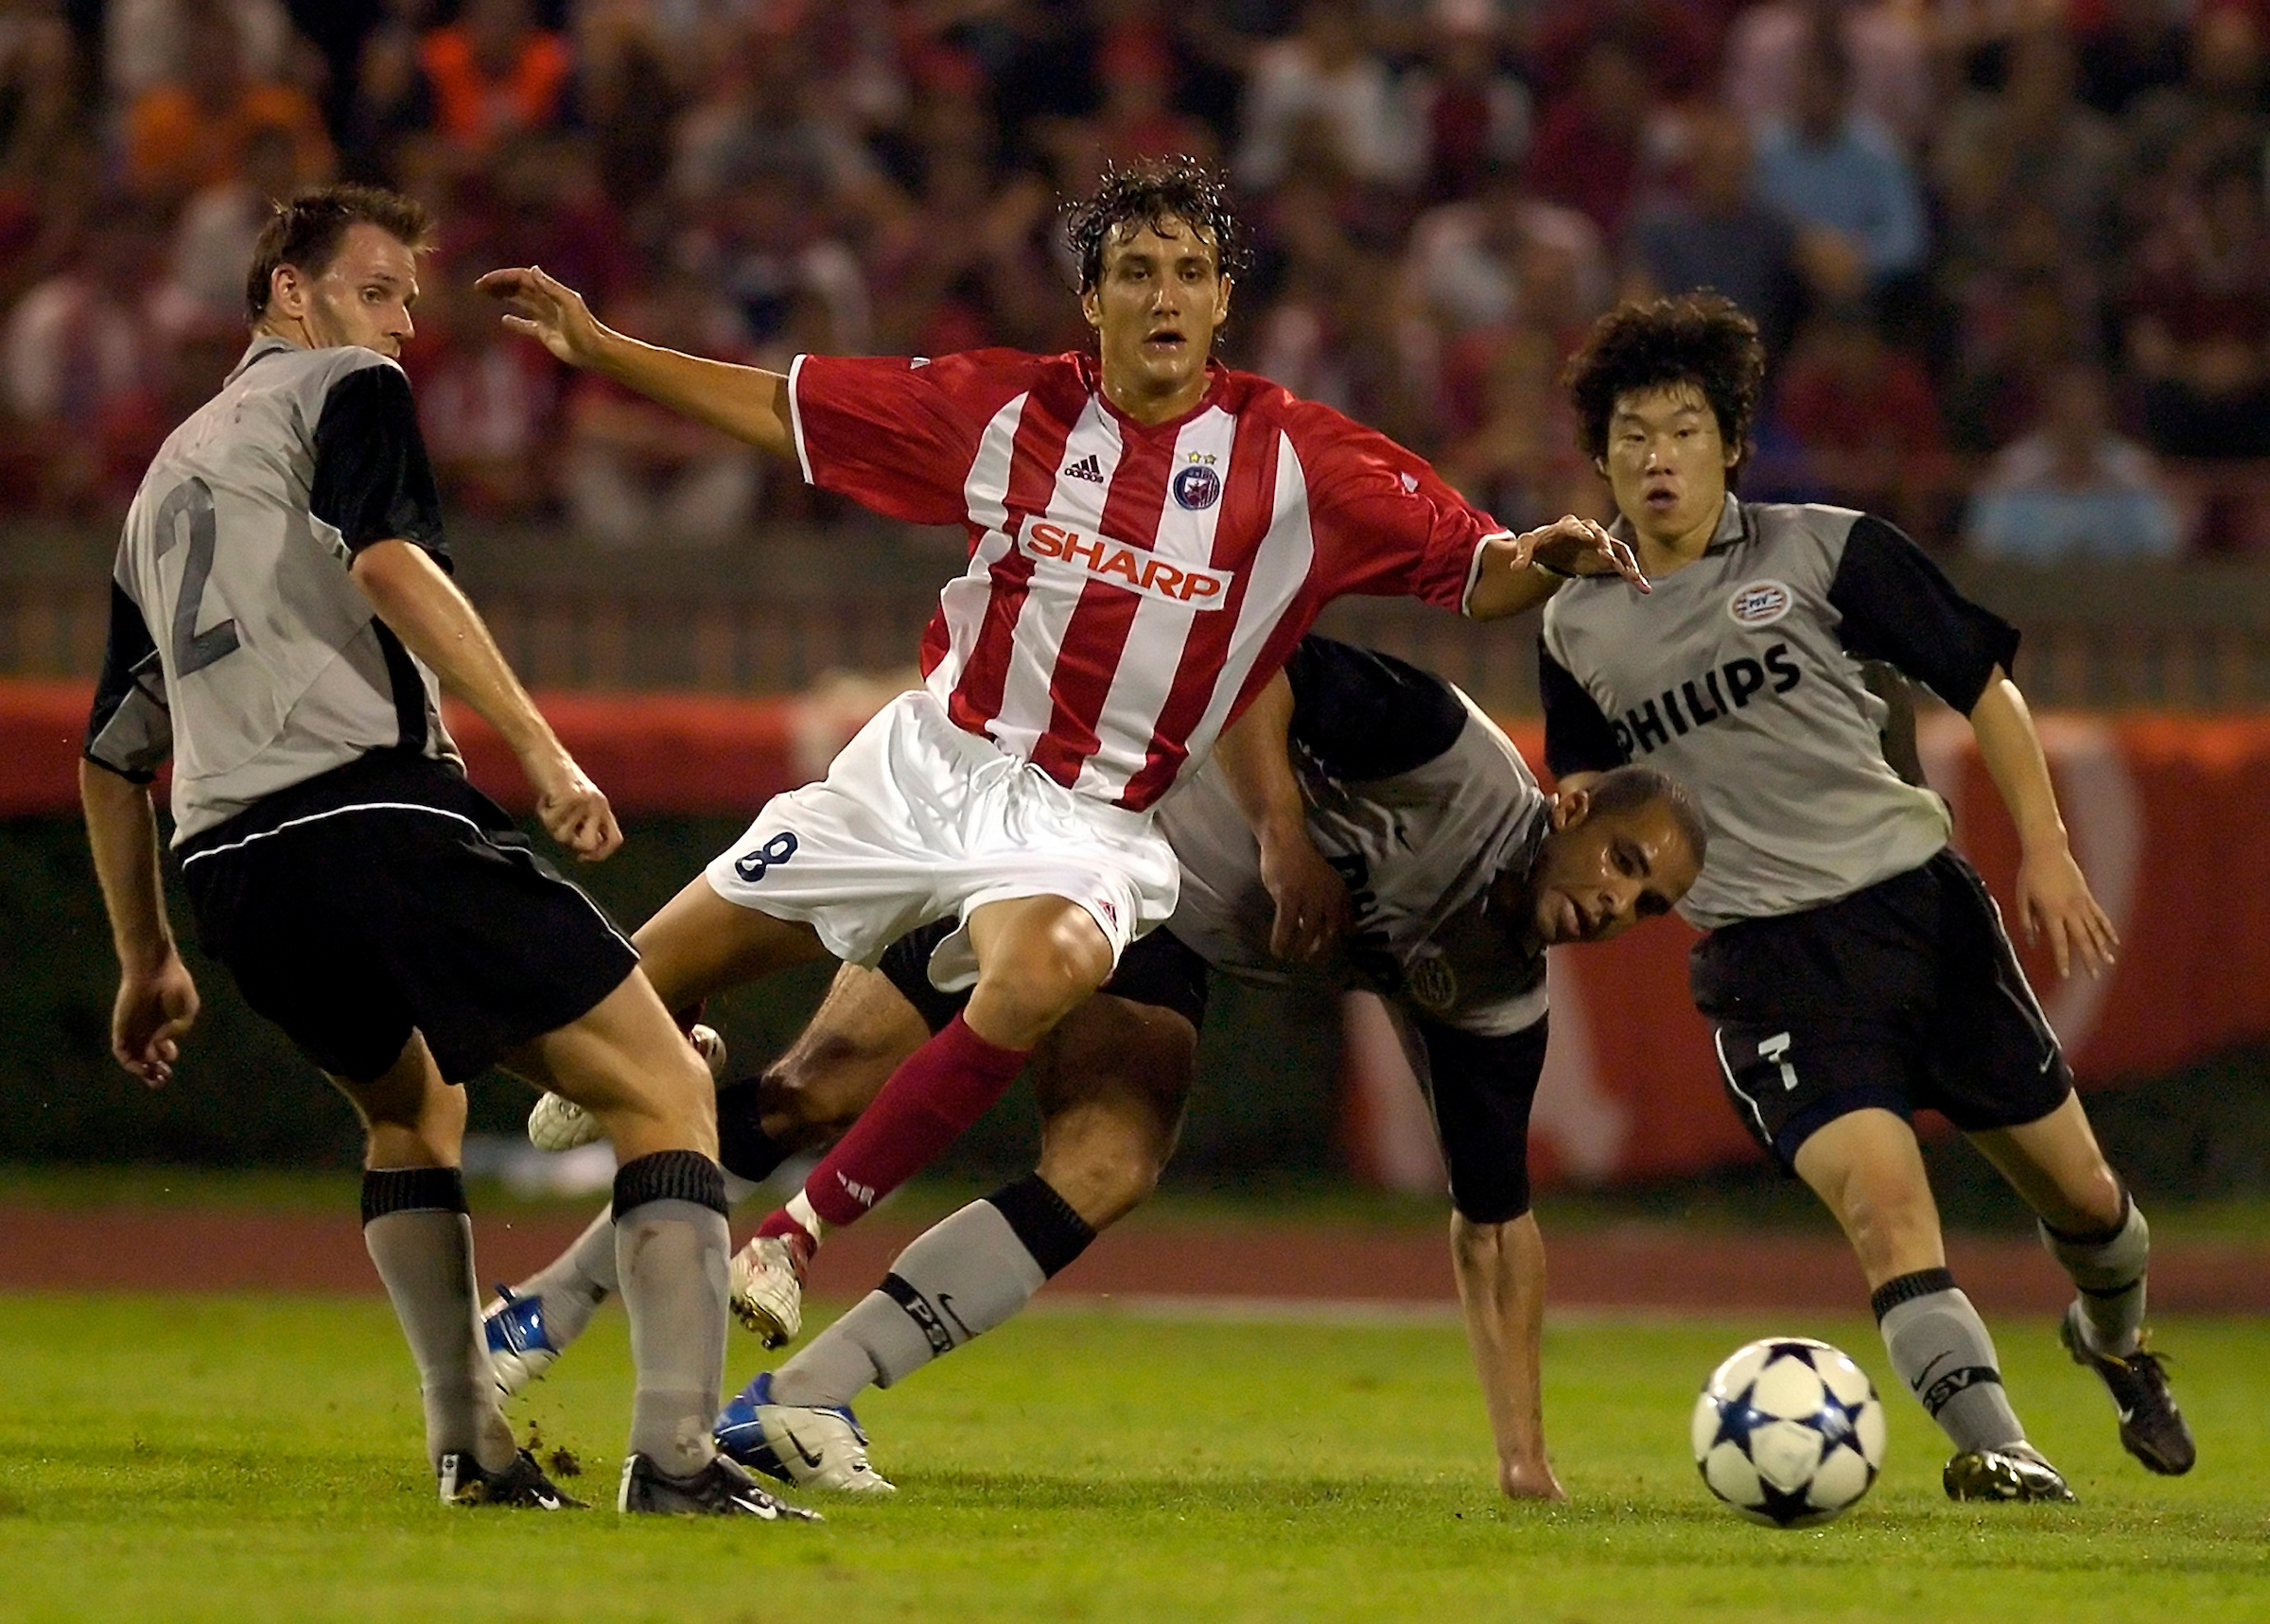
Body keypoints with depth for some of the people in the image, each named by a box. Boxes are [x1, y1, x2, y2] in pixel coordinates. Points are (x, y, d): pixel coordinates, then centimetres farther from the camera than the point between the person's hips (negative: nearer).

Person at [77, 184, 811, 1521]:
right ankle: (677, 1453, -19)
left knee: (411, 1109, 34)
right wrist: (545, 752, -18)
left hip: (228, 862, 8)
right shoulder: (343, 391, 9)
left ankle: (471, 1448, 21)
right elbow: (387, 563, -13)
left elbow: (112, 755, 33)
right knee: (664, 1089, -3)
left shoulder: (167, 476, 31)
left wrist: (147, 962, 39)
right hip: (374, 810, -8)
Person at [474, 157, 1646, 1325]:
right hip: (924, 767, 3)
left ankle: (794, 1240, -26)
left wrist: (1537, 561, -29)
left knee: (1047, 971, -39)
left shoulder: (1297, 459, -6)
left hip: (1086, 824, -3)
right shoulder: (1009, 408, 0)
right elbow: (781, 409, 8)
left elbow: (1470, 571, -6)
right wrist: (594, 347, 4)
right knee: (634, 990, 4)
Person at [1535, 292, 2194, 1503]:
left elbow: (1981, 684, 4)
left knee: (2075, 1188, 10)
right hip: (1764, 958, 0)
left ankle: (2114, 1338, 43)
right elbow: (1586, 784, 24)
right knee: (1882, 1194, -25)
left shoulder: (1826, 551, -1)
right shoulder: (1577, 629, 7)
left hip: (1917, 898, 0)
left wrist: (2044, 848, -4)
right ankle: (1993, 1450, -29)